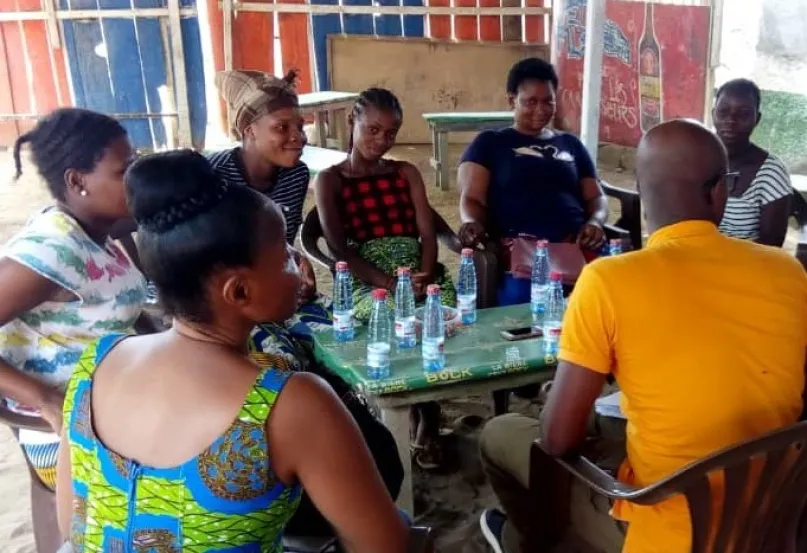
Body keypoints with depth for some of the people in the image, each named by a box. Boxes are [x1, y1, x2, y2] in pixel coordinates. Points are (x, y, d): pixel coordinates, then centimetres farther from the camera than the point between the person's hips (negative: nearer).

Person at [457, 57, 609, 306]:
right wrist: (471, 223, -19)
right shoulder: (489, 143, 18)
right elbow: (472, 199, 6)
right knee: (522, 294, -36)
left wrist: (595, 222, -2)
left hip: (578, 248, 4)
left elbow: (596, 197, 23)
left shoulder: (571, 144, 28)